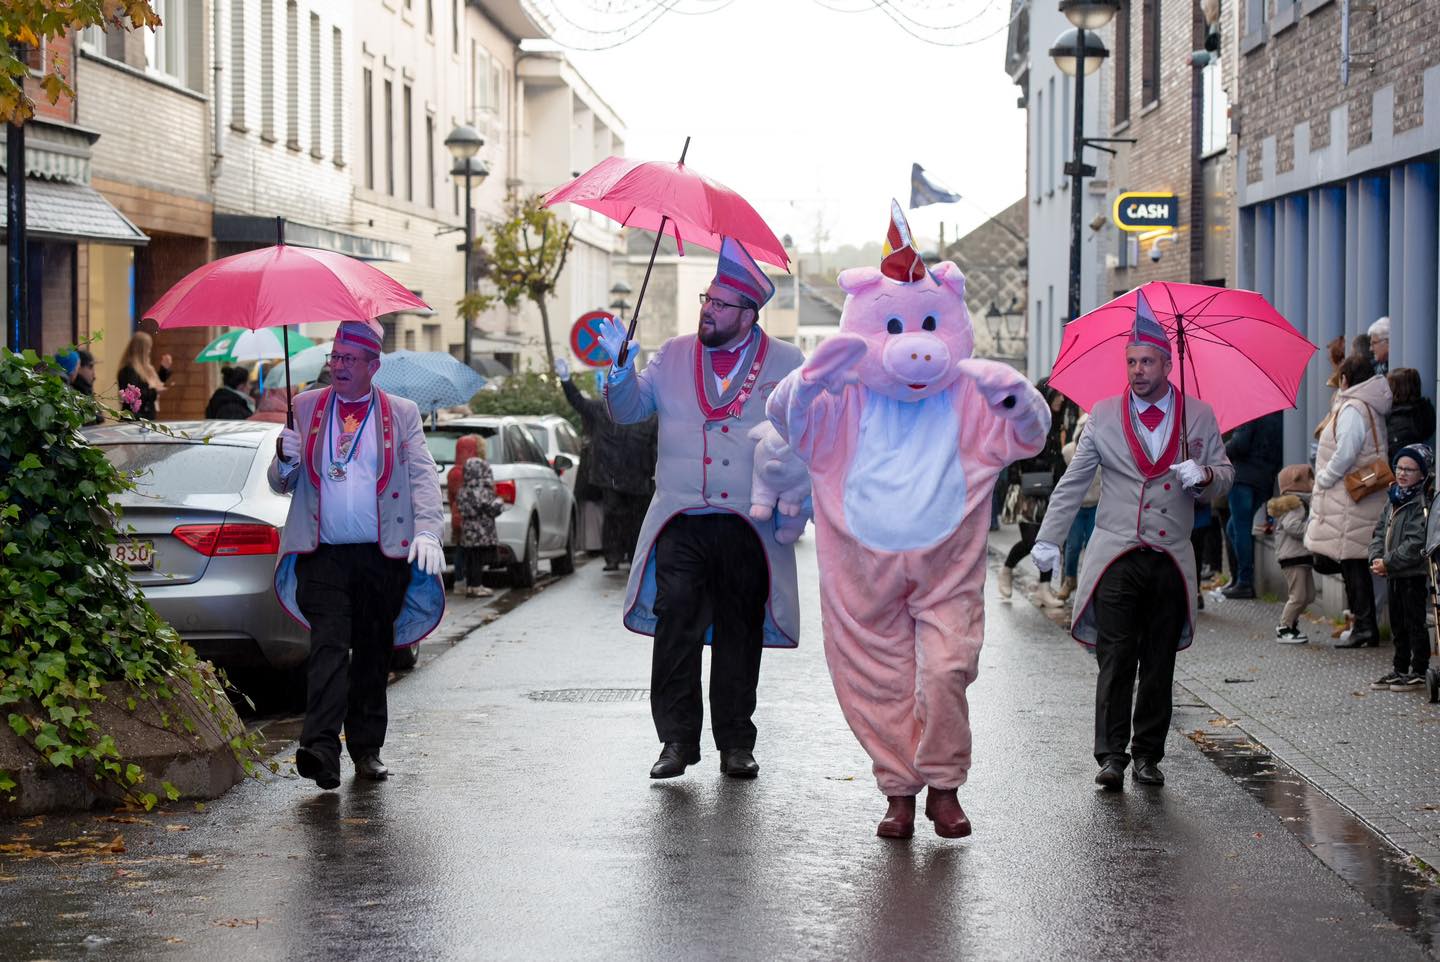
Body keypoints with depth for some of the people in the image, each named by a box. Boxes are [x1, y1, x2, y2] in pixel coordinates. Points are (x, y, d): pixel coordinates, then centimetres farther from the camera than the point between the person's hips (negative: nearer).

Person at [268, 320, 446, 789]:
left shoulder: (402, 414, 10)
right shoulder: (306, 408, 13)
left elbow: (423, 477, 2)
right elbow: (281, 484, 15)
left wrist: (427, 531, -14)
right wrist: (286, 459, -9)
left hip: (383, 557, 1)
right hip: (324, 555, -1)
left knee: (373, 654, 8)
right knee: (329, 646, -16)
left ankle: (367, 748, 19)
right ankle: (320, 748, -26)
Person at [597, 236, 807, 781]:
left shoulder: (786, 363, 6)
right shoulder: (674, 355, 12)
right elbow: (628, 410, 12)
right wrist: (620, 367, -6)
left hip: (749, 525, -1)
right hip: (681, 523, 1)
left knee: (740, 635, 5)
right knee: (676, 629, -6)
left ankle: (736, 744, 14)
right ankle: (677, 740, 1)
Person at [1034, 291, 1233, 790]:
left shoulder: (1199, 415, 8)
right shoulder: (1104, 415, 6)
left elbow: (1225, 474, 14)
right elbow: (1073, 481, 9)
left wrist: (1205, 475, -10)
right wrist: (1049, 538, 3)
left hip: (1172, 558, 1)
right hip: (1117, 556, -1)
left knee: (1159, 664, 5)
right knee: (1115, 659, -8)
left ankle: (1148, 754, 14)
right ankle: (1111, 755, -7)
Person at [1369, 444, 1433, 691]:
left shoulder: (1423, 503, -15)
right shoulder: (1393, 499, 12)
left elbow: (1416, 544, -21)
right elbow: (1380, 532, 13)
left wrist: (1388, 563, -19)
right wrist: (1376, 558, -4)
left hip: (1414, 575, -8)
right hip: (1393, 575, 9)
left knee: (1415, 623, -1)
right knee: (1397, 624, 16)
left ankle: (1419, 672, 6)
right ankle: (1400, 670, 25)